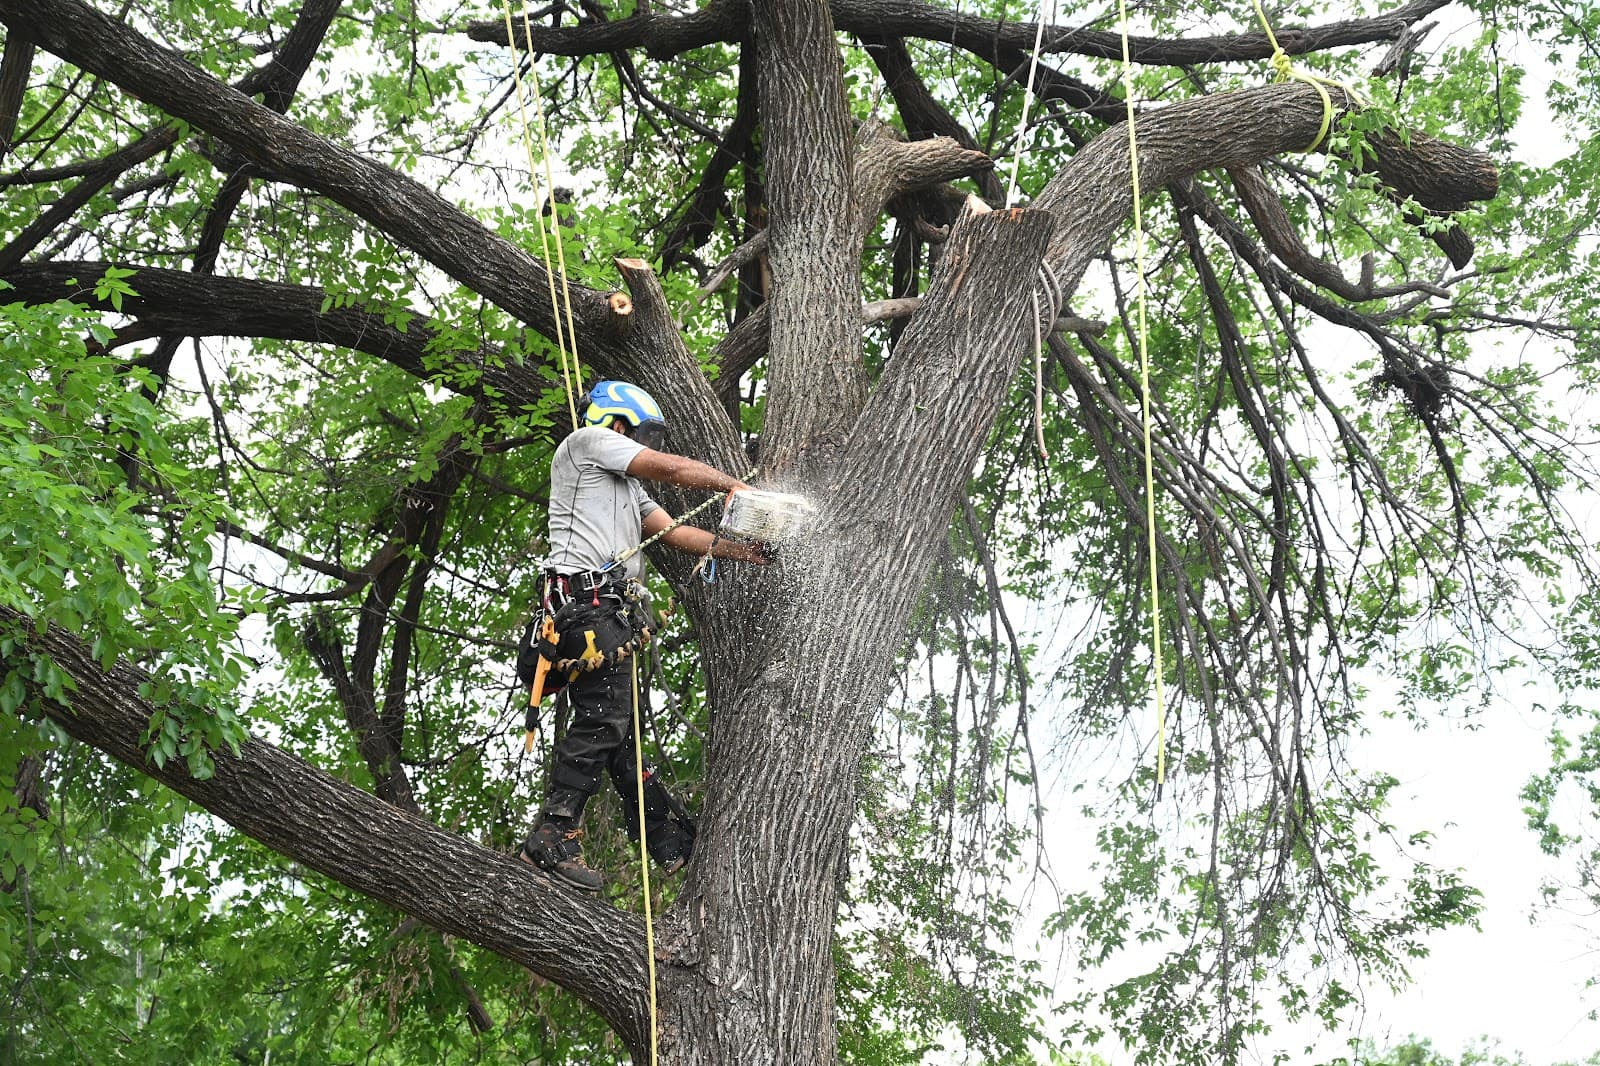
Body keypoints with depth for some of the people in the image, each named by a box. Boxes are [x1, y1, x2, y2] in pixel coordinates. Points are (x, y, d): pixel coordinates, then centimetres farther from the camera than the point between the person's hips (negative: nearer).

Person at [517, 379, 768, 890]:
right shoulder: (587, 440, 6)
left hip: (611, 612, 10)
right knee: (602, 718, -16)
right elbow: (670, 468, 1)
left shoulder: (625, 486, 33)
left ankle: (673, 841, 11)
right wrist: (733, 484, 13)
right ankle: (553, 837, -17)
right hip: (585, 598, -10)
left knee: (619, 724, 10)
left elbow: (673, 531, 26)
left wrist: (740, 551, 19)